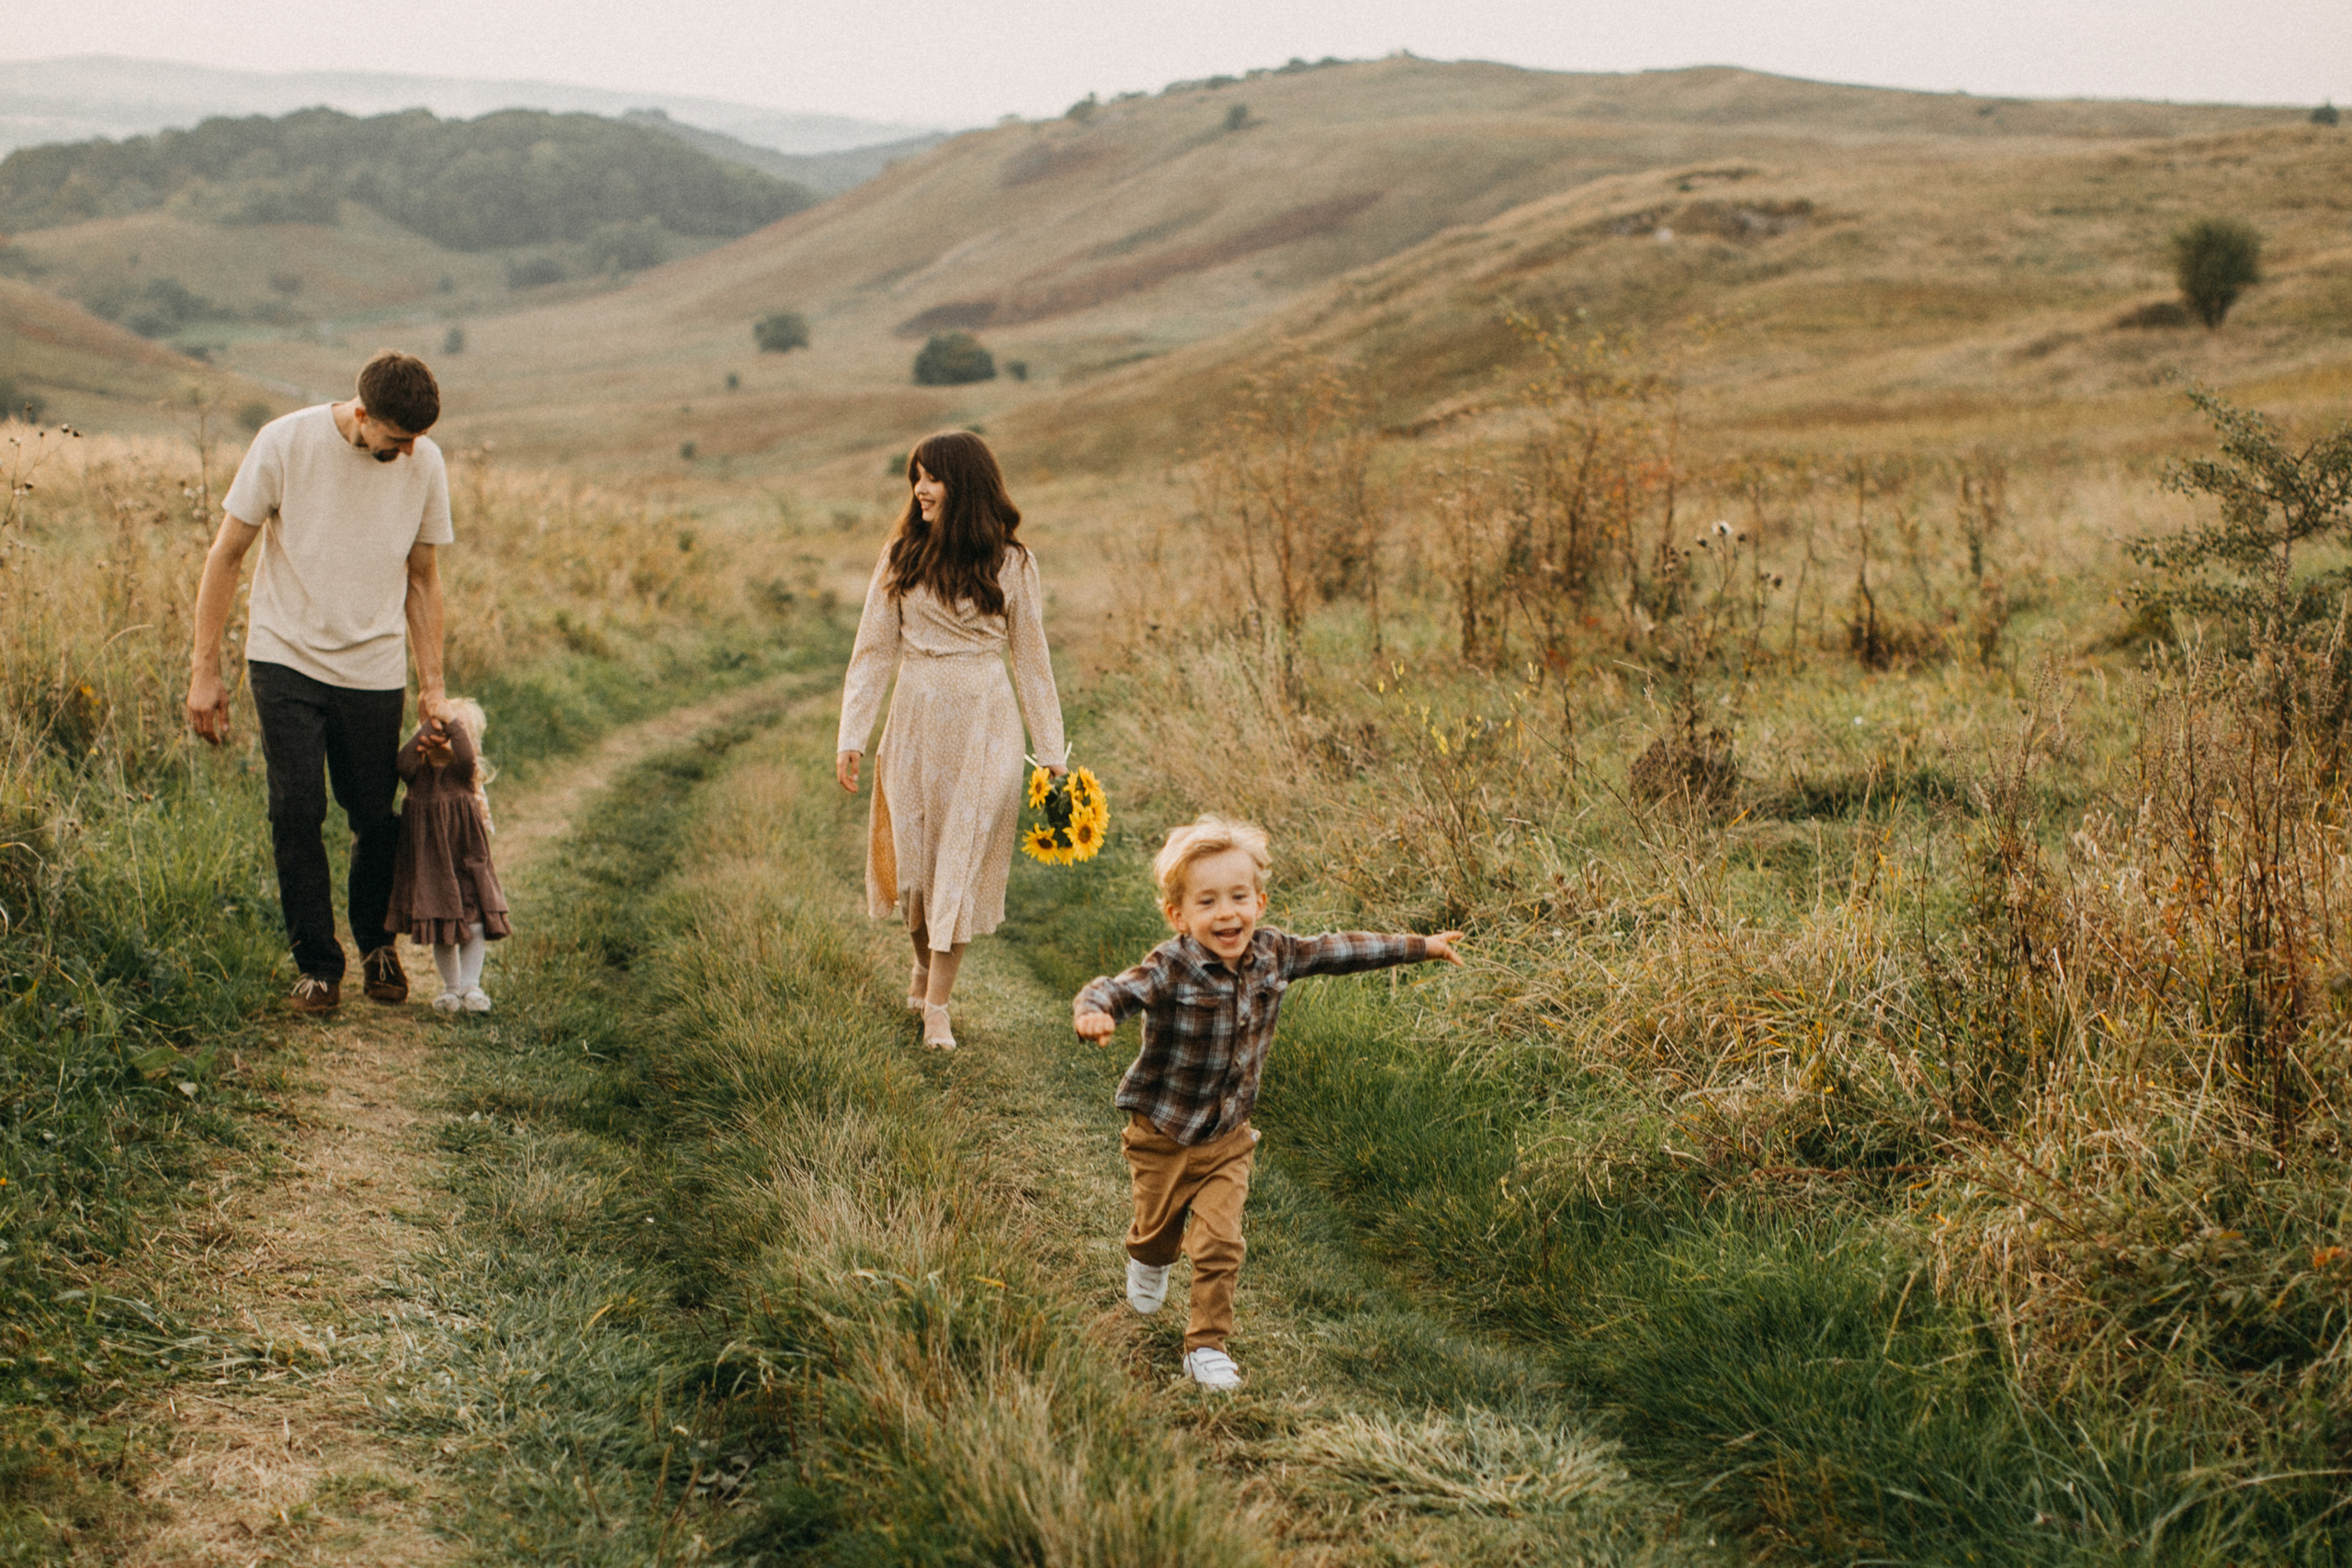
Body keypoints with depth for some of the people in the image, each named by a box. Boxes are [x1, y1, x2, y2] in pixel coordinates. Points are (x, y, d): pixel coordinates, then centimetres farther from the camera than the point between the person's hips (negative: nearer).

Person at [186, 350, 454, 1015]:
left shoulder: (425, 463, -3)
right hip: (287, 660, -2)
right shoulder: (285, 443, -12)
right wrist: (204, 672, -6)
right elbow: (225, 556, -5)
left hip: (374, 670, 2)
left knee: (377, 820, 3)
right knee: (296, 814, -8)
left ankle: (376, 944, 29)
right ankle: (317, 965, 8)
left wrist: (432, 684, 6)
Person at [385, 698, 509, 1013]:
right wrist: (425, 733, -22)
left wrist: (451, 723, -25)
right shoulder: (419, 770, 2)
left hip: (465, 859, -2)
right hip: (428, 860, 2)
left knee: (473, 923, -6)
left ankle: (470, 986, 5)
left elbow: (466, 756, -27)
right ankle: (450, 987, 22)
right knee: (440, 931, 9)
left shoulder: (463, 770, -4)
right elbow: (404, 764, -20)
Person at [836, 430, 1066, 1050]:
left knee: (964, 859, -3)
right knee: (913, 854, 9)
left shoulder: (1010, 563, -1)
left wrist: (1050, 753, 3)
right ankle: (924, 965, 35)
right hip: (916, 719, 2)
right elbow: (873, 650, 4)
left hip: (984, 723, -2)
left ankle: (936, 1005, 1)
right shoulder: (901, 557, 2)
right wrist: (851, 737, -3)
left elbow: (1031, 657, 4)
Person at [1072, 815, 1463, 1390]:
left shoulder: (1272, 954, -10)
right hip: (1162, 1135, -2)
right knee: (1159, 1228, 20)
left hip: (1227, 1136, 2)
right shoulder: (1170, 969, -26)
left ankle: (1207, 1346, 10)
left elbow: (1338, 951, 4)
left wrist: (1421, 947, 10)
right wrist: (1093, 1011, -65)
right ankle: (1148, 1263, 56)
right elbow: (1115, 989, -40)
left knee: (1220, 1245, -5)